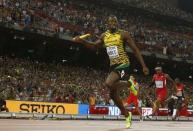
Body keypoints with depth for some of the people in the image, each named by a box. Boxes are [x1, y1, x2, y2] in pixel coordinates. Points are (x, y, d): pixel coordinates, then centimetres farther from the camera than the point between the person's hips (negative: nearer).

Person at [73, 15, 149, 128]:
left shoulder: (123, 34, -8)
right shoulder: (104, 36, 8)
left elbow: (135, 49, -6)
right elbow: (94, 46, 23)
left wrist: (144, 66, -11)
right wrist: (82, 41, 6)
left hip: (123, 65, -7)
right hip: (113, 66, 7)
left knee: (108, 84, -30)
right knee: (113, 94, 9)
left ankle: (127, 84, -1)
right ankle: (127, 115, 28)